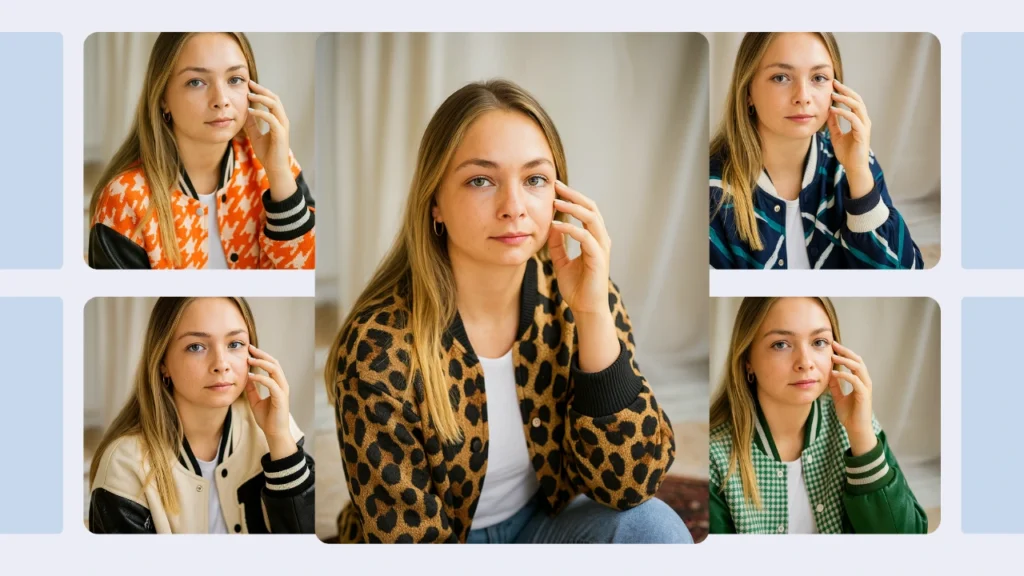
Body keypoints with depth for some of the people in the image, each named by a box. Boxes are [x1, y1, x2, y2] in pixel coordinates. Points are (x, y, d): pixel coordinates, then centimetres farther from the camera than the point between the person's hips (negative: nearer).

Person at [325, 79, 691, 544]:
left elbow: (627, 486, -16)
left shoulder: (575, 296, -11)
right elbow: (406, 534, -15)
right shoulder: (380, 347, -22)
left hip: (548, 520, 3)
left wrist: (593, 314, -25)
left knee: (654, 527, -22)